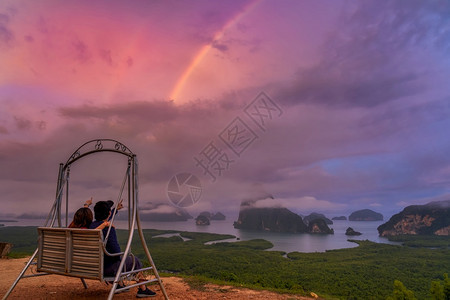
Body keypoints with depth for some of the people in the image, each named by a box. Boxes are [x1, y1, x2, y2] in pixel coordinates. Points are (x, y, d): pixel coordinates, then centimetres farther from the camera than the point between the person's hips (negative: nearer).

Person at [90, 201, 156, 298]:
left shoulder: (91, 225, 2)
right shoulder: (108, 227, -24)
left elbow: (104, 221, 24)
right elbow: (115, 248, -27)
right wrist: (119, 257, -4)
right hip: (108, 267, -8)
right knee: (135, 261, 14)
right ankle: (143, 290, 28)